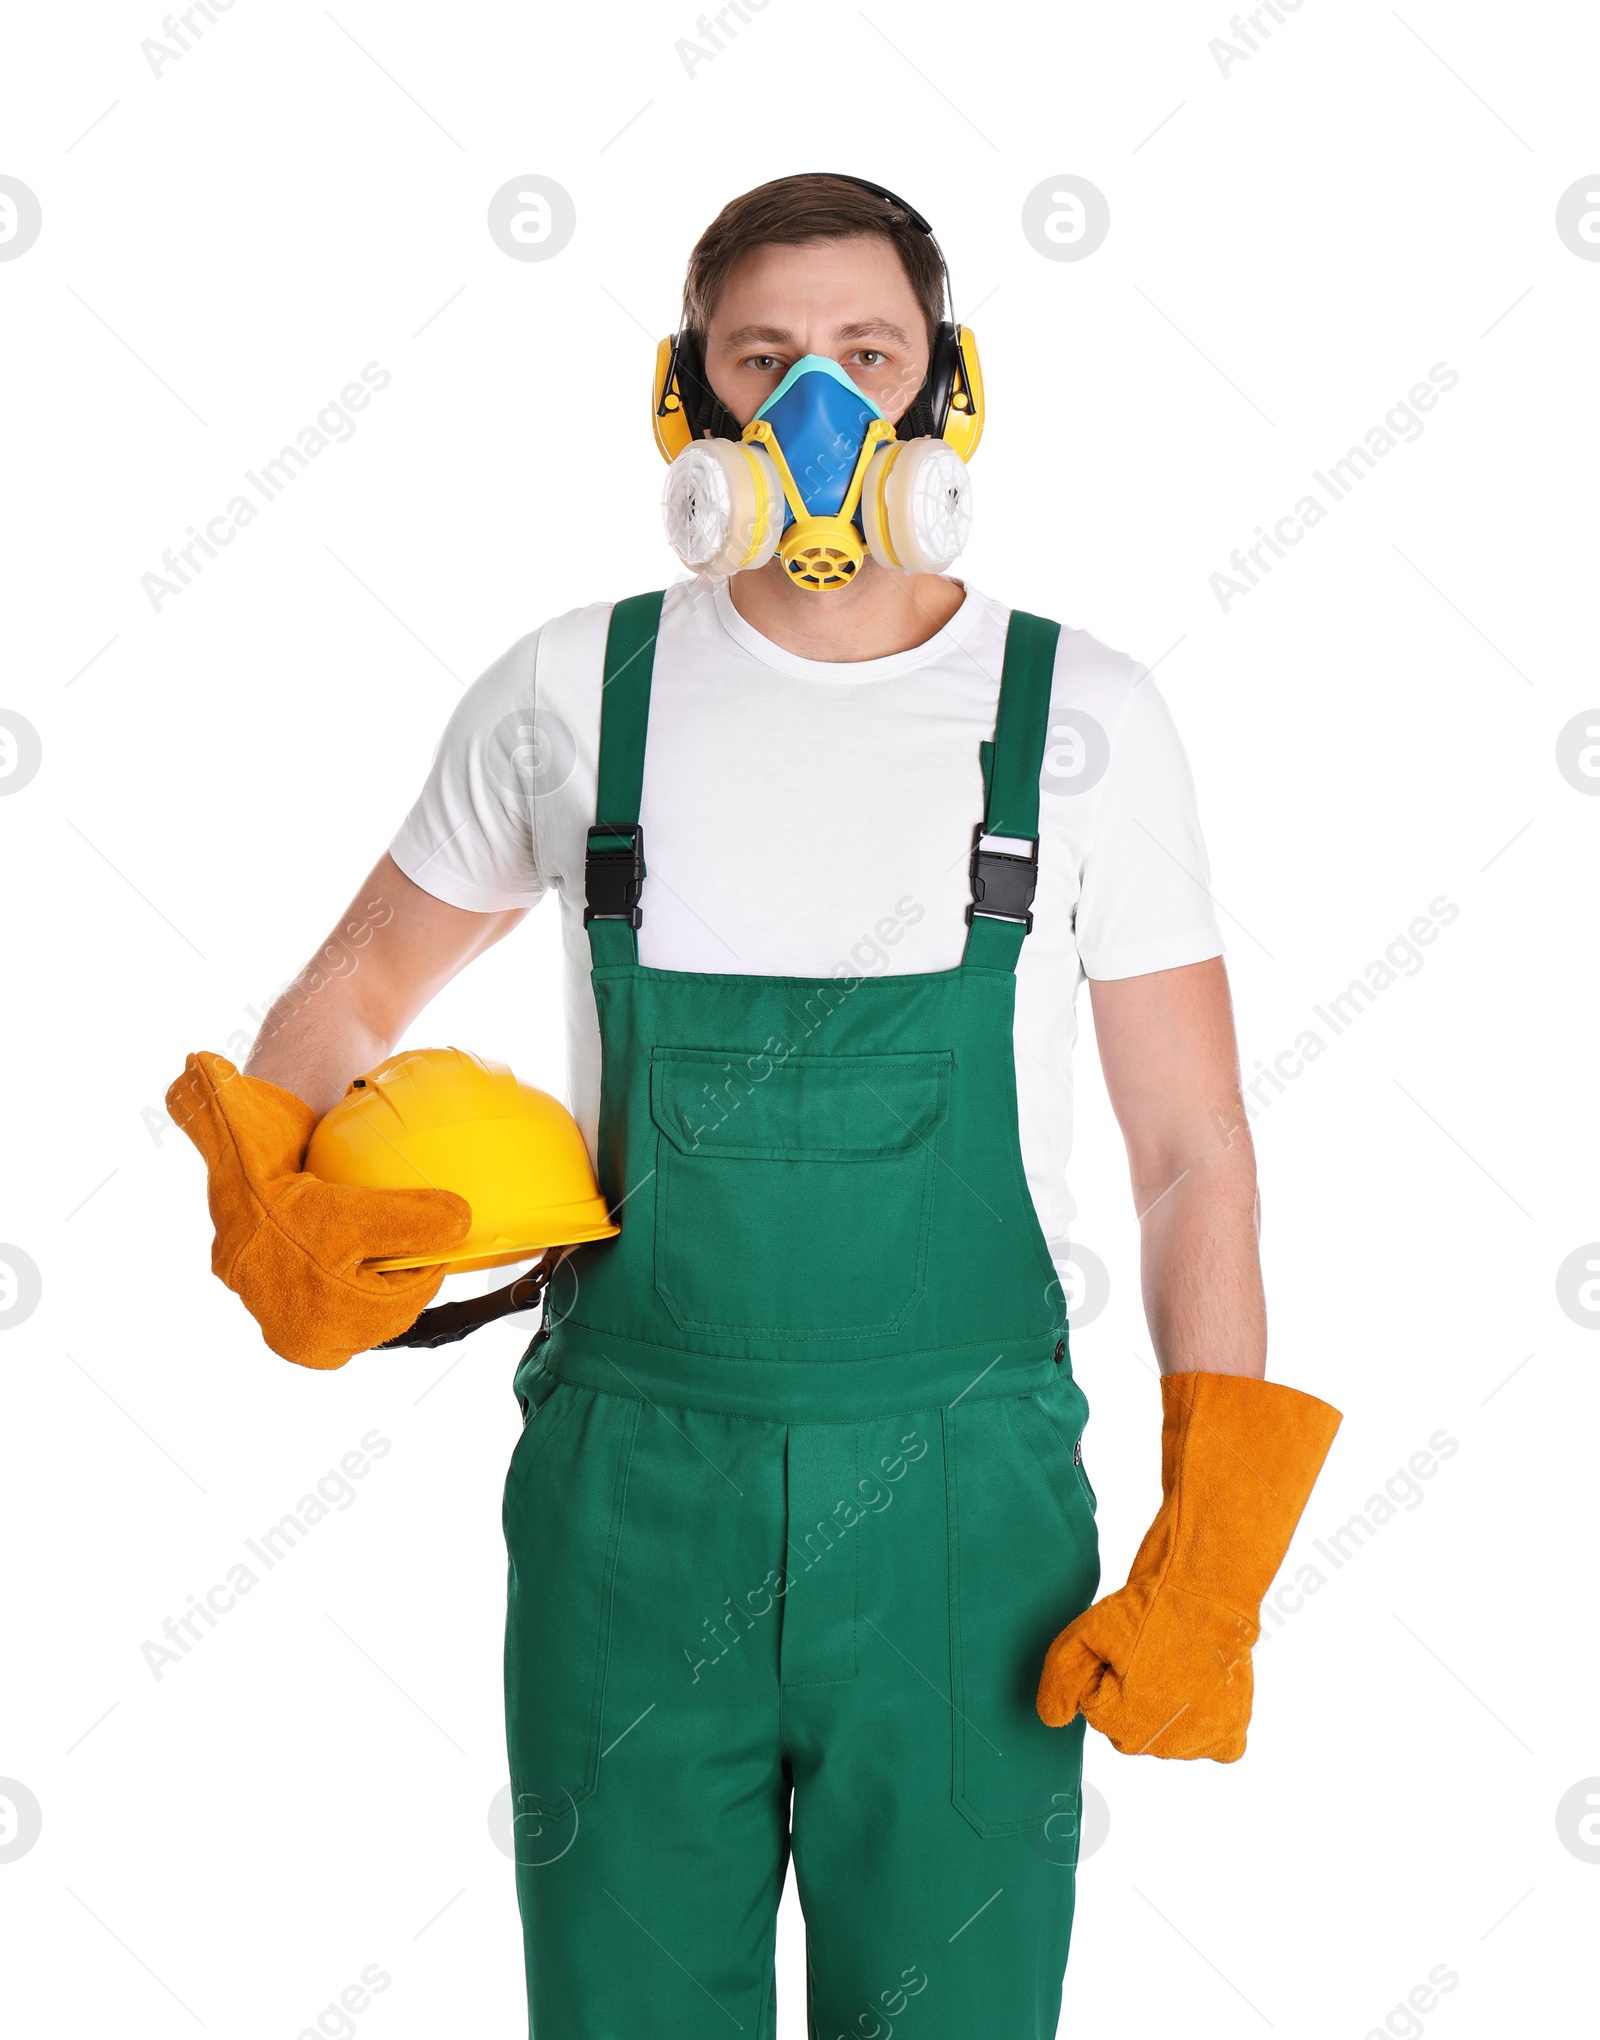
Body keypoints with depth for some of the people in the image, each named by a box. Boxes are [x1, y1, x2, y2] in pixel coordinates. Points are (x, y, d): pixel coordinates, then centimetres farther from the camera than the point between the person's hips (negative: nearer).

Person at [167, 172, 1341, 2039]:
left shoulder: (1085, 721, 0)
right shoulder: (572, 693, 3)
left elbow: (1192, 1152, 2)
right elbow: (351, 1007, 15)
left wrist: (1214, 1553, -5)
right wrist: (276, 1219, -5)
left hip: (964, 1492, 0)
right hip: (630, 1482, 1)